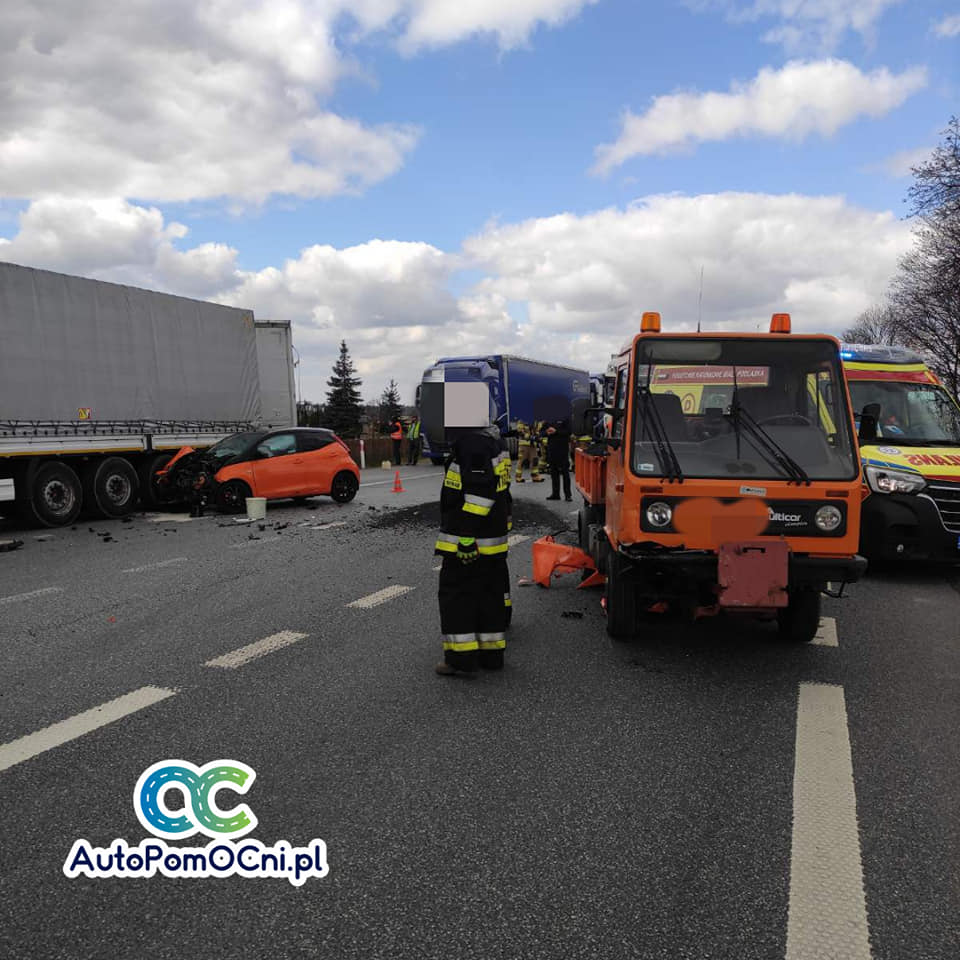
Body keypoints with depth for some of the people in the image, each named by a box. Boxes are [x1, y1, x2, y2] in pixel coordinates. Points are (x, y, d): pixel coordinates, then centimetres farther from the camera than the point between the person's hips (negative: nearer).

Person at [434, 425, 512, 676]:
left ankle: (462, 658, 3)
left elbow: (481, 493, -26)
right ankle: (492, 654, 23)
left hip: (467, 541, -10)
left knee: (455, 595, 0)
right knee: (491, 594, 14)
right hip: (494, 541, 10)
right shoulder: (494, 441, 14)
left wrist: (467, 538, -24)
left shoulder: (473, 443, -18)